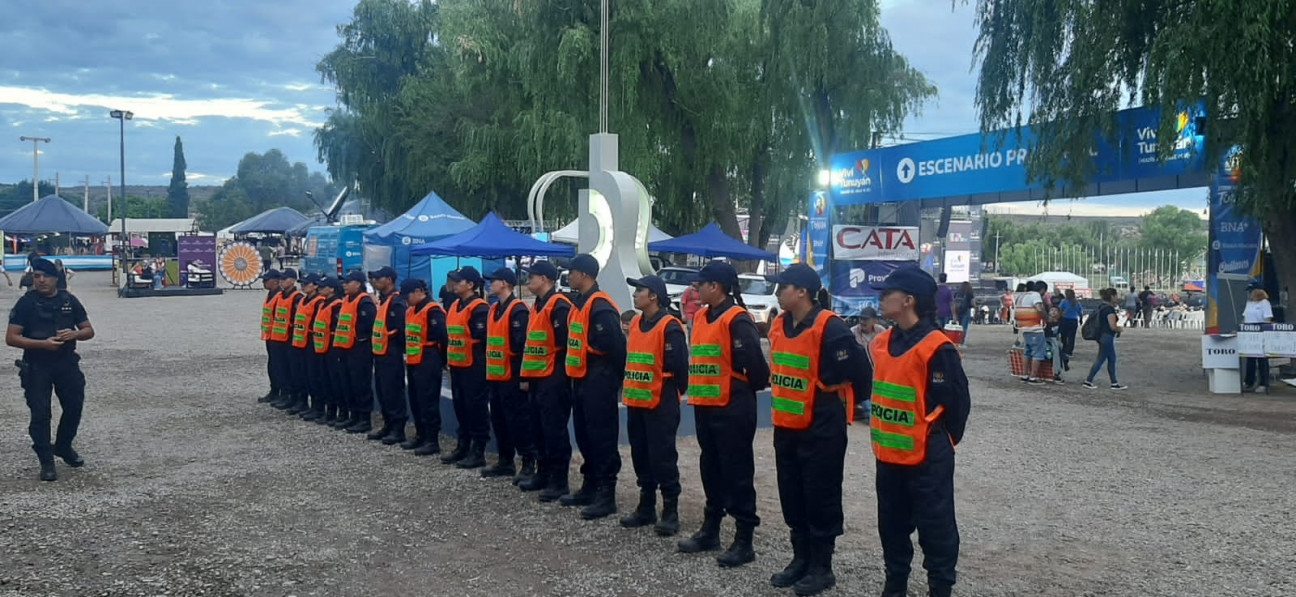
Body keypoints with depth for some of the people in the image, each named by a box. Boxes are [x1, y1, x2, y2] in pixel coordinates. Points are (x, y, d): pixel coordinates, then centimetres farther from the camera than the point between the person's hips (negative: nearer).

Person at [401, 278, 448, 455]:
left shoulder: (432, 311, -15)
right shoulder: (410, 310, 14)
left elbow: (443, 337, -18)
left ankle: (432, 441, -1)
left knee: (428, 402, -6)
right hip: (412, 363, 9)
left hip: (427, 364, -9)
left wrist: (440, 360, -9)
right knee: (415, 401, 15)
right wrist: (408, 353, 14)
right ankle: (421, 435, 27)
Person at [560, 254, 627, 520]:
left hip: (599, 382, -10)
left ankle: (606, 495, 2)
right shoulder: (580, 303, 14)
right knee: (584, 435, 16)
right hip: (581, 380, 10)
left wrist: (615, 378, -13)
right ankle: (590, 487, 27)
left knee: (602, 437, -4)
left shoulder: (600, 306, -17)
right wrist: (575, 375, 15)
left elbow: (614, 345, -21)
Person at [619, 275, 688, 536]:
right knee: (641, 457, 13)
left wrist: (672, 394, -6)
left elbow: (678, 365, -14)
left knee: (663, 458, -3)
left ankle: (670, 512, 6)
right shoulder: (635, 324, 12)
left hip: (661, 405, -8)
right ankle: (646, 508, 24)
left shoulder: (669, 326, -14)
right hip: (635, 403, 8)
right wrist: (630, 390, 16)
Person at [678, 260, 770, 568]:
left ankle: (744, 539, 6)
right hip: (705, 405, 9)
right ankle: (710, 529, 27)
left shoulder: (737, 320, -16)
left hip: (732, 408, -9)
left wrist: (749, 388, -1)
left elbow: (754, 362, -17)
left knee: (737, 473, -1)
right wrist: (698, 390, 16)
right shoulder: (700, 317, 11)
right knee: (711, 469, 16)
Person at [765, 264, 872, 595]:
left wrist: (838, 403, 0)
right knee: (792, 497, 14)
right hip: (785, 427, 8)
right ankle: (801, 559, 28)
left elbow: (859, 372, -13)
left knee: (821, 499, 3)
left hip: (821, 430, -8)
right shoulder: (778, 325, 6)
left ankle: (821, 568, 15)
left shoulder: (830, 328, -18)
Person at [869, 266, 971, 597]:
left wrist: (940, 441, -1)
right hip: (888, 455, 7)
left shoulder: (936, 348, -17)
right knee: (892, 525, 17)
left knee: (935, 528, 5)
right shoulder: (881, 344, 5)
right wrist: (883, 435, 14)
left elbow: (958, 402, -12)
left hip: (927, 458, -7)